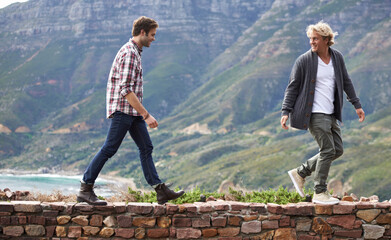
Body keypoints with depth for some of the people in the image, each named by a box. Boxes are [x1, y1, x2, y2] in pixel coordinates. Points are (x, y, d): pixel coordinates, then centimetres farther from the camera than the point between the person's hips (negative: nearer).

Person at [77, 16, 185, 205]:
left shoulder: (135, 52, 16)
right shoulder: (129, 53, -17)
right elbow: (126, 90, -24)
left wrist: (142, 113, 25)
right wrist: (146, 115, -24)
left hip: (133, 112, 10)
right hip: (123, 110, -10)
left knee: (146, 148, 7)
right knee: (109, 149, -5)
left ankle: (160, 191, 8)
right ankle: (85, 189, 4)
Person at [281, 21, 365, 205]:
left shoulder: (337, 57, 8)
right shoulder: (304, 61, -8)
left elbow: (346, 82, 18)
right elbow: (293, 87, -5)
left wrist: (356, 104, 18)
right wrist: (285, 112, -11)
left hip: (330, 113, 7)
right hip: (315, 113, -7)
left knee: (337, 150, 7)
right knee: (328, 150, -10)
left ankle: (300, 173, 16)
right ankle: (319, 193, 0)